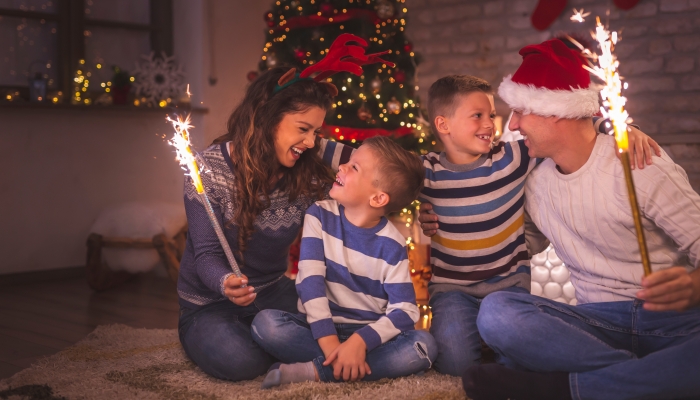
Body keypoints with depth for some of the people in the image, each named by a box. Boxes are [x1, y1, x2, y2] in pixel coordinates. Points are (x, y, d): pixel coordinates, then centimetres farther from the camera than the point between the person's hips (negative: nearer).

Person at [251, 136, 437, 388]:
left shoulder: (392, 245, -8)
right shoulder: (320, 216, -4)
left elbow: (405, 310, -13)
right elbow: (310, 280, -14)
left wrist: (360, 341, -30)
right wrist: (328, 341, -26)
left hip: (366, 333, 0)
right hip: (320, 328, 0)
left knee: (424, 345, -28)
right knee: (266, 323, -27)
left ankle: (316, 371, -26)